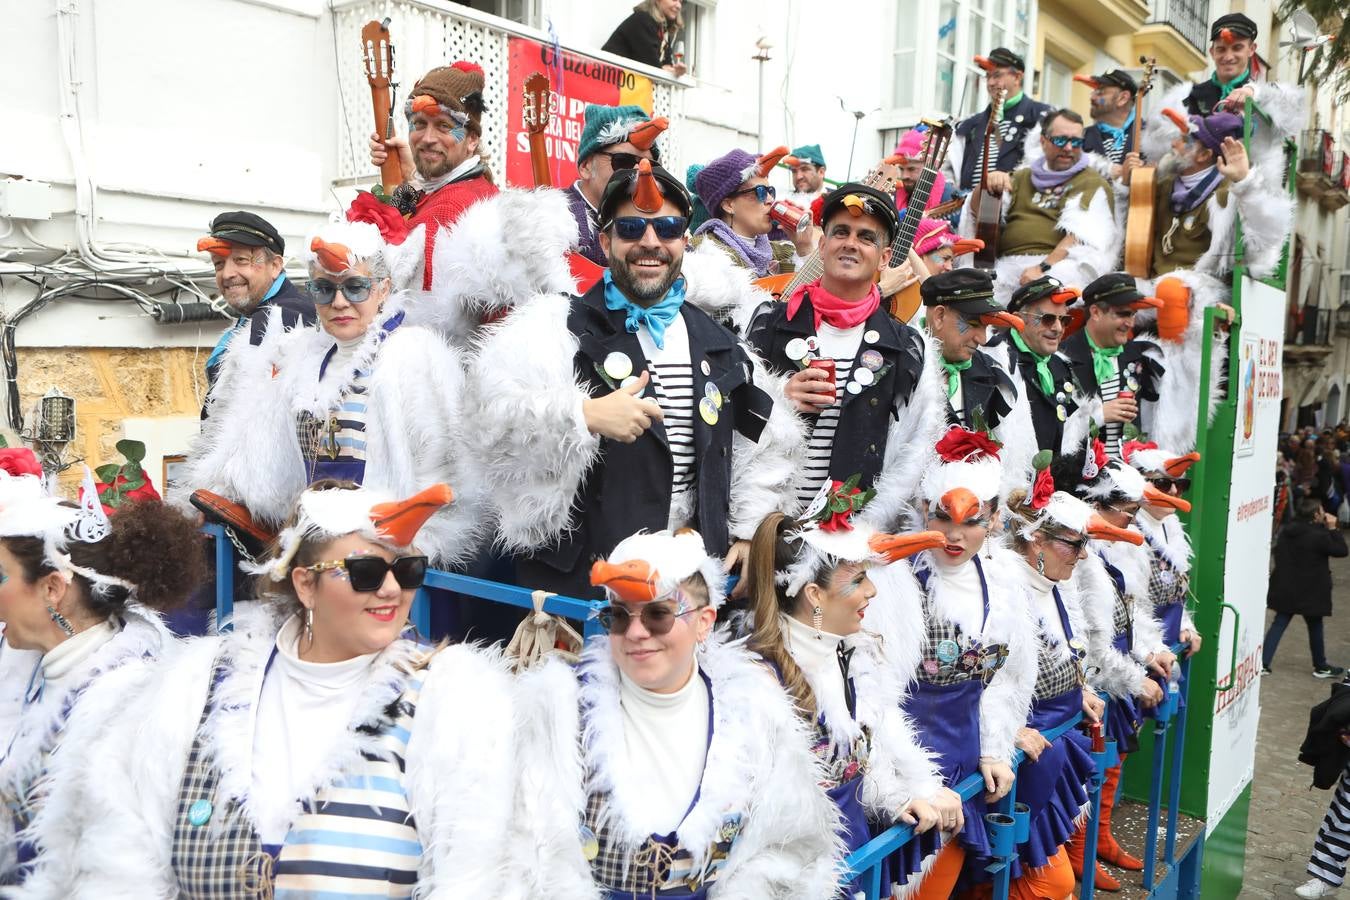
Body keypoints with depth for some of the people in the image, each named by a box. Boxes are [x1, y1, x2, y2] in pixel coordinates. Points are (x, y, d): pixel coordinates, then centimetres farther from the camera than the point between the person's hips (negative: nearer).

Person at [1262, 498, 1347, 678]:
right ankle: (1321, 667, 29)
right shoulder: (1319, 535, -19)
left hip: (1285, 588, 5)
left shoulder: (1286, 530, 1)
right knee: (1315, 628, 13)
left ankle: (1263, 663, 1)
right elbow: (1342, 551, -8)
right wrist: (1333, 528, -4)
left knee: (1278, 624, 7)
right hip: (1310, 591, -5)